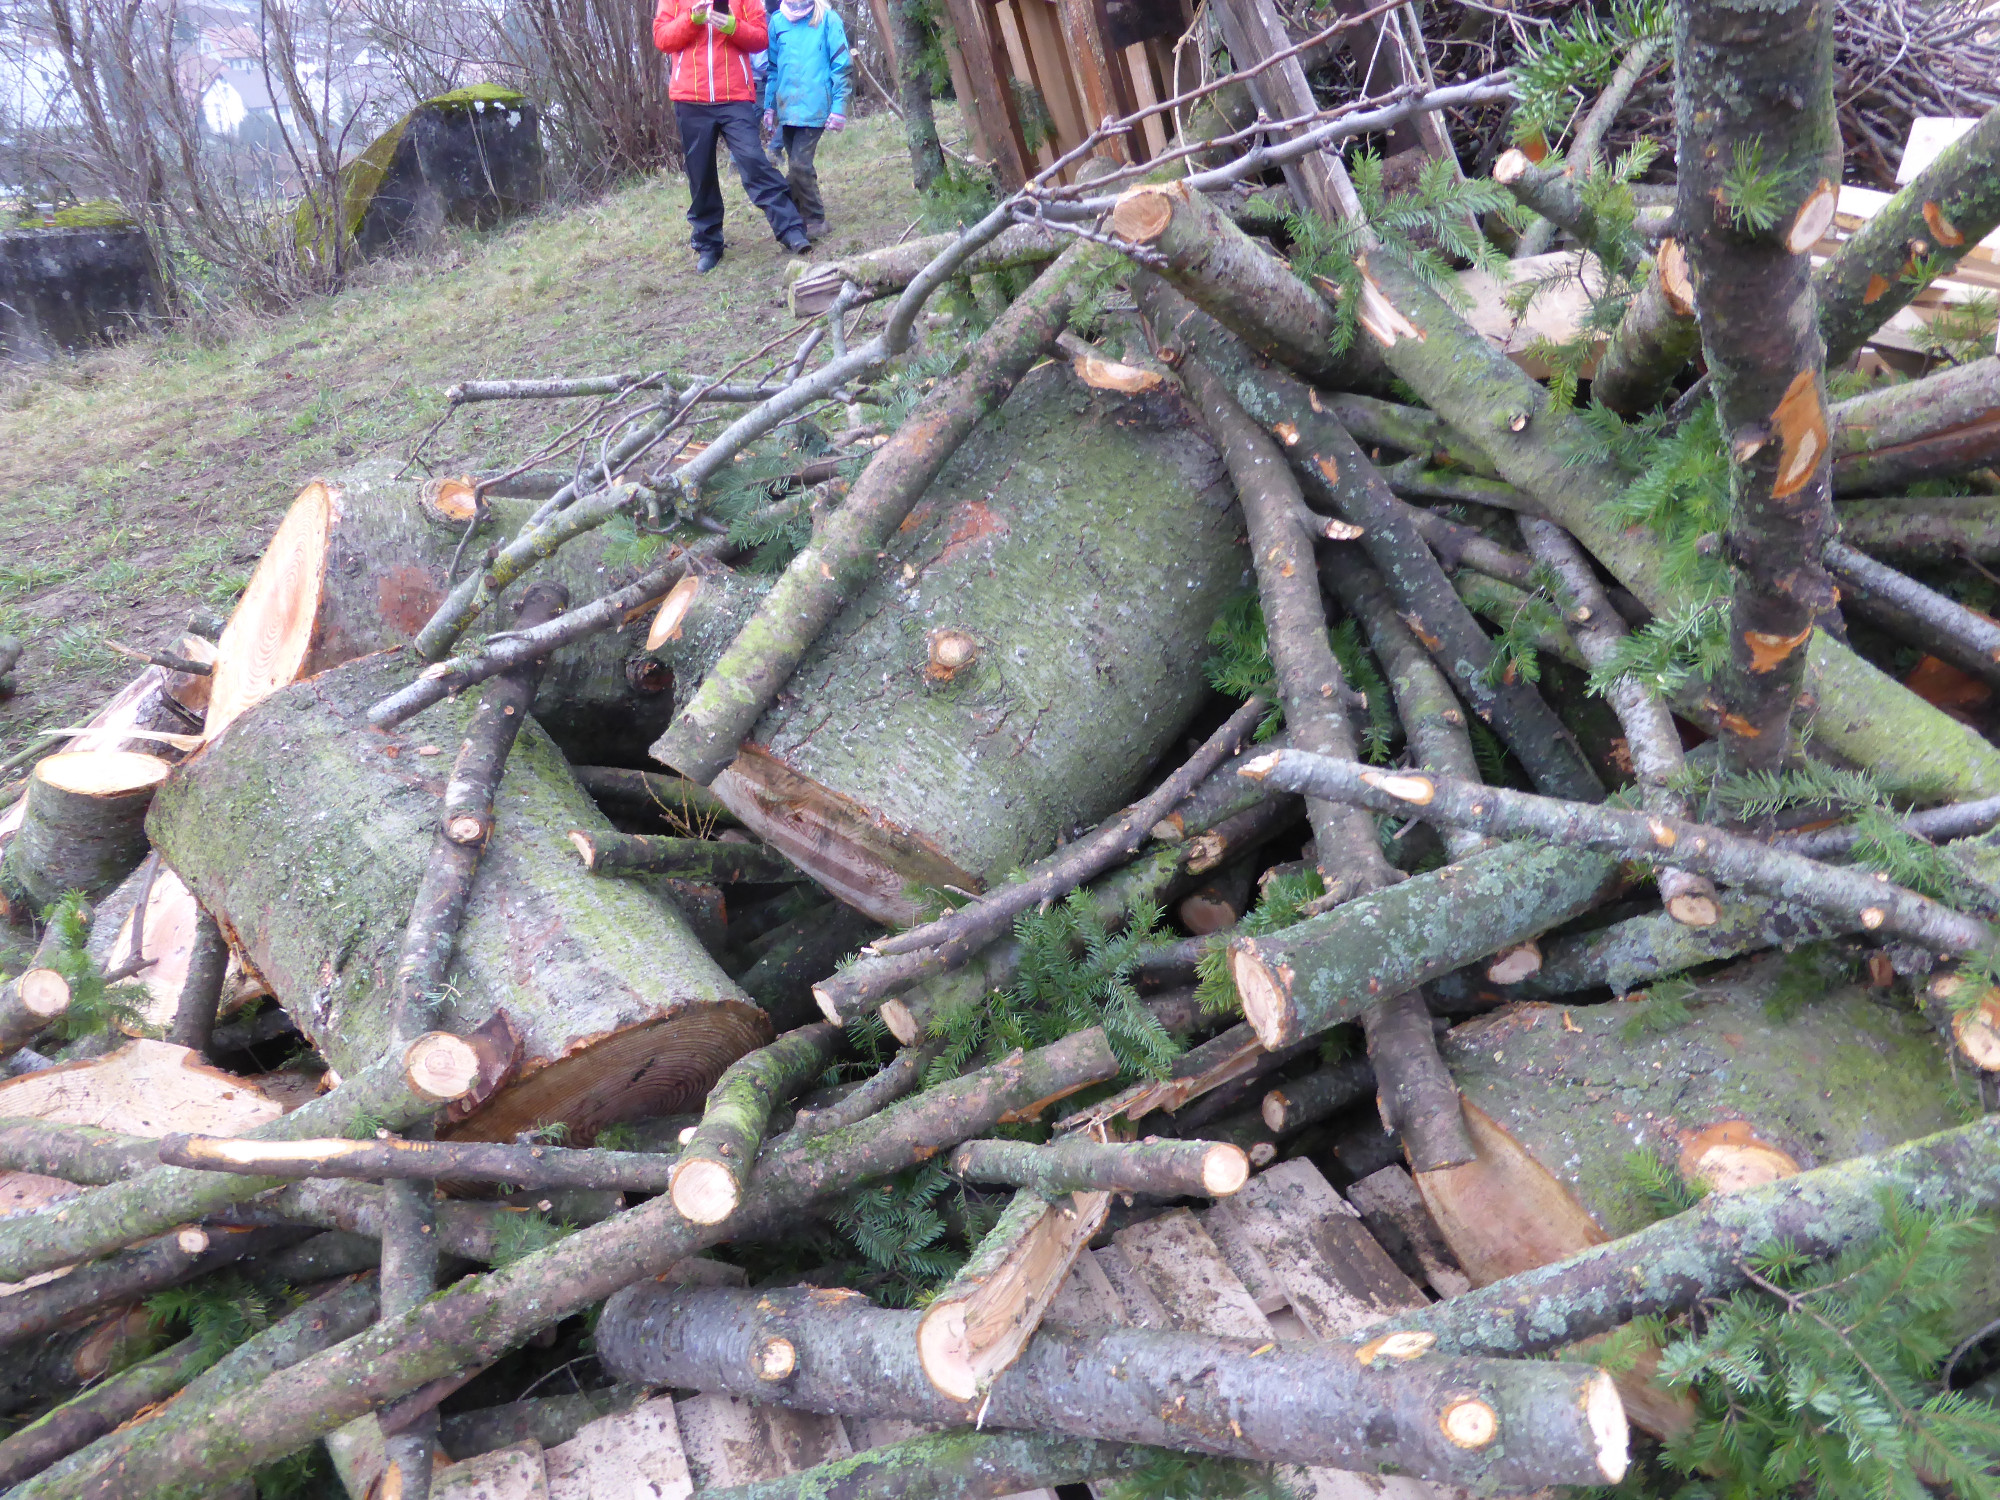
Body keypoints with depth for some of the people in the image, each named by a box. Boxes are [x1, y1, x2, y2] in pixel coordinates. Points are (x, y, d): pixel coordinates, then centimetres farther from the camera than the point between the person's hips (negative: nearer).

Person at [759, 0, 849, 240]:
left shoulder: (827, 19, -4)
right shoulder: (777, 21, 8)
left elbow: (840, 66, -4)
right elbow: (773, 68, 16)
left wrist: (839, 108, -9)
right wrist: (769, 106, 13)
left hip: (814, 106, -5)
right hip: (787, 108, 5)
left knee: (799, 165, -13)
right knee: (799, 166, 11)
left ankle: (816, 220, 2)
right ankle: (805, 216, 24)